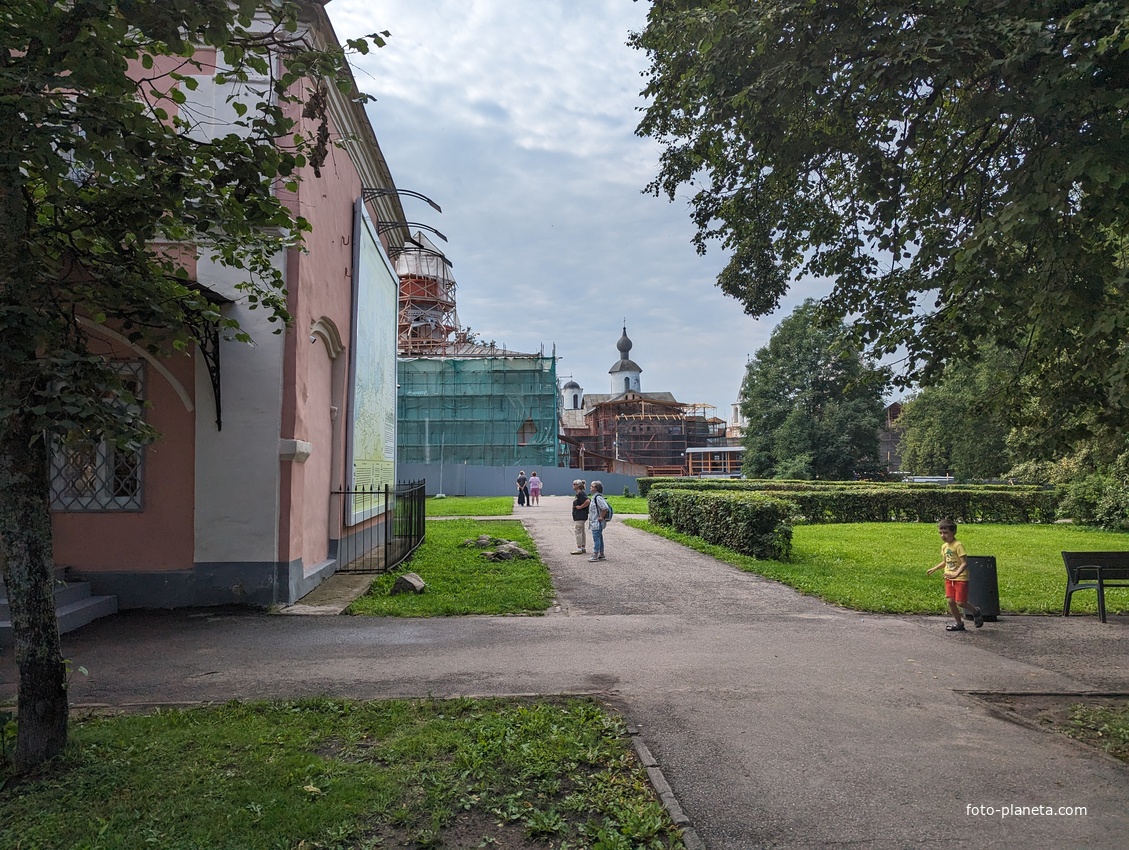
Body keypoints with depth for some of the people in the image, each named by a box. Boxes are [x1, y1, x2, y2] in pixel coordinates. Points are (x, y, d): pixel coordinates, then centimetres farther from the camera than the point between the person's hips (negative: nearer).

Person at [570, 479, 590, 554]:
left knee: (578, 531, -7)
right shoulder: (578, 494, 14)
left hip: (580, 516, -11)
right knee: (582, 532, 15)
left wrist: (580, 507, -21)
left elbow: (588, 501, -29)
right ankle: (583, 547, 22)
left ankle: (579, 549, -4)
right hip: (578, 516, 11)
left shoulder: (581, 494, -17)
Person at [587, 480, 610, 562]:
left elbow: (605, 508, -27)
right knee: (599, 538, 15)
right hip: (595, 522, 11)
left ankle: (595, 556, -5)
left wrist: (601, 517, -20)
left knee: (596, 538, -7)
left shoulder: (598, 497, -20)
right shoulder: (594, 497, 12)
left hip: (597, 523, -11)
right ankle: (601, 554, 23)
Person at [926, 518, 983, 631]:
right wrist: (934, 569, 18)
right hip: (949, 578, 7)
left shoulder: (958, 545, -17)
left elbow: (964, 563, -23)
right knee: (951, 601, 3)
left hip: (961, 578, -7)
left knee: (960, 602, -6)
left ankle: (976, 612, 24)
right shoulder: (944, 546, 7)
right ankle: (959, 624, 16)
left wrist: (956, 574, -34)